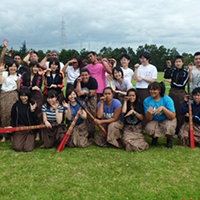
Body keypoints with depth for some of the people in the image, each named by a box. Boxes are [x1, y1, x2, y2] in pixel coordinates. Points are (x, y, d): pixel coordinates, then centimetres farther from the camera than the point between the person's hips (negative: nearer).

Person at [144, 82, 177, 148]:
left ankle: (169, 139, 4)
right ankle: (155, 137, 11)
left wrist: (163, 108, -37)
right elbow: (149, 119, -10)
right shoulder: (147, 101, -12)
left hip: (167, 120, -2)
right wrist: (149, 113, -33)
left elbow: (173, 116, -23)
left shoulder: (167, 99, -18)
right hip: (155, 121, 2)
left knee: (169, 128, -36)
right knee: (148, 129, -30)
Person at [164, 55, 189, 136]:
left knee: (180, 113, -3)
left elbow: (182, 84, -7)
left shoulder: (186, 72, 0)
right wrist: (168, 67, -6)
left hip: (181, 94, -3)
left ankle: (178, 131, 7)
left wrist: (171, 81, -6)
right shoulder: (172, 70, 10)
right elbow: (166, 77, -4)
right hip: (172, 92, 3)